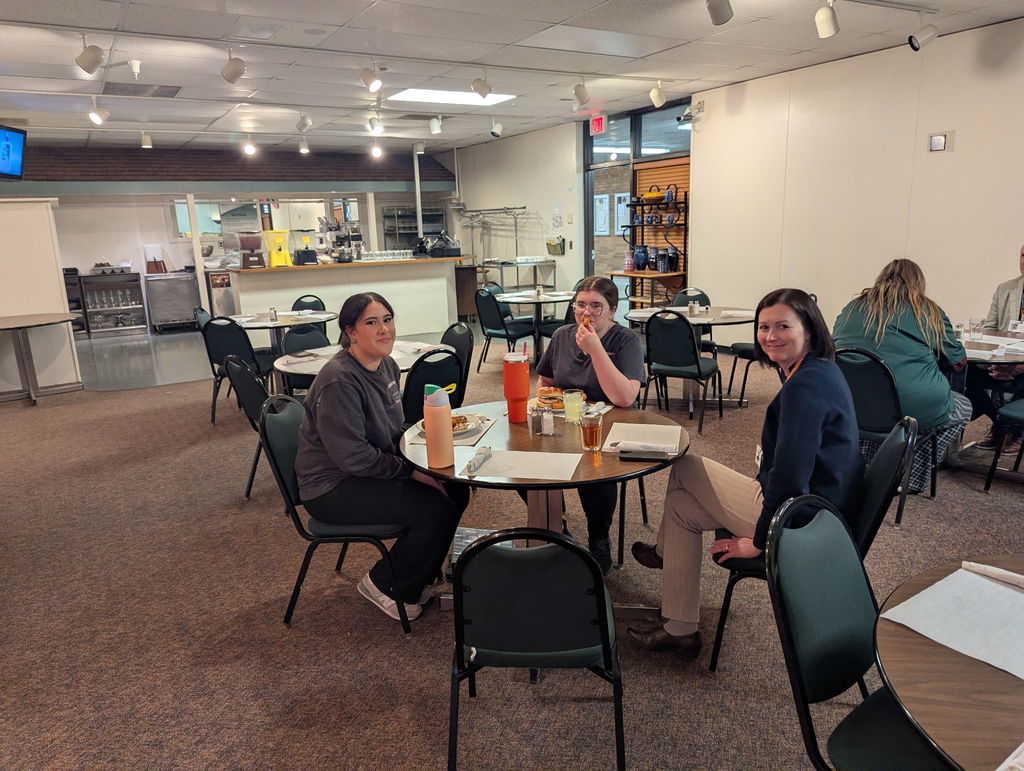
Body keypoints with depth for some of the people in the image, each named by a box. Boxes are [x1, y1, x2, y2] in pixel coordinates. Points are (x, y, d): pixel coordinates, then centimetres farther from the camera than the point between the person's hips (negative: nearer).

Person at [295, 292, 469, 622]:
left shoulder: (387, 365, 4)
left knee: (456, 490, -3)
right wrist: (414, 472, -20)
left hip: (377, 468, 9)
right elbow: (354, 457, -25)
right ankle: (384, 584, 4)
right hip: (333, 487, -9)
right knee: (437, 509, -21)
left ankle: (415, 574, 16)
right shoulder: (338, 381, -24)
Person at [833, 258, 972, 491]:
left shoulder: (853, 307, 12)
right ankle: (912, 476, 18)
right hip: (916, 409, -3)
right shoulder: (929, 312, 4)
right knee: (963, 407, 26)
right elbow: (959, 362, 10)